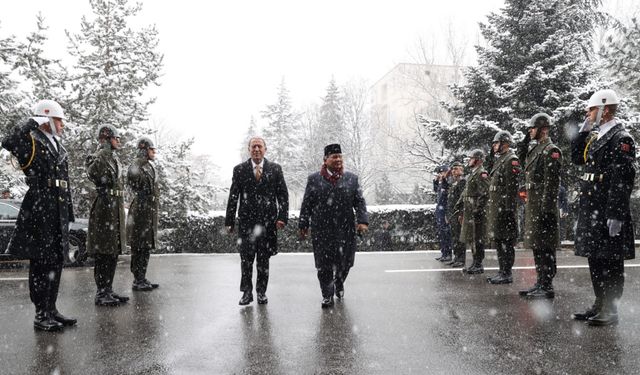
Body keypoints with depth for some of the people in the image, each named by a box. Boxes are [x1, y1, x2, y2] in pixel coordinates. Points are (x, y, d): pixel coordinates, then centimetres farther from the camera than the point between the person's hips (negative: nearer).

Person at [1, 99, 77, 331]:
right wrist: (32, 123, -17)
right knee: (41, 264, -2)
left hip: (59, 211, 8)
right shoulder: (31, 142, -4)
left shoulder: (57, 146, 19)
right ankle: (41, 315, 8)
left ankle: (51, 310, 23)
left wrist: (68, 213, 18)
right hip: (39, 211, -8)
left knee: (56, 262, 12)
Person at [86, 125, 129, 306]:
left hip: (116, 208, 9)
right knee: (103, 254, -4)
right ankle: (101, 294, 4)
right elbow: (92, 172, -31)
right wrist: (103, 152, -28)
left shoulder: (114, 158, 19)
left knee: (113, 252, 12)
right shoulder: (98, 157, -9)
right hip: (104, 208, -9)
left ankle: (108, 290, 21)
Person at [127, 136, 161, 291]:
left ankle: (142, 279, 22)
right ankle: (138, 281, 5)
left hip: (150, 213, 10)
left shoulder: (150, 167, 18)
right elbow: (132, 176, -34)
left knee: (147, 247, 14)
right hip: (141, 211, -10)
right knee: (139, 248, -3)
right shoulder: (138, 165, -11)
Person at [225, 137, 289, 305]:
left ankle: (261, 292, 21)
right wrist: (229, 220, 0)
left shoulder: (275, 169, 5)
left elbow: (283, 195, 3)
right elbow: (233, 197, 4)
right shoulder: (239, 170, 4)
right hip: (246, 221, 0)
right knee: (246, 258, 0)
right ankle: (247, 292, 14)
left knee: (264, 259, 9)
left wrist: (282, 217, -7)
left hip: (268, 221, 1)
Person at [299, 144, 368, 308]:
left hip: (345, 230, 1)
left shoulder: (352, 178, 9)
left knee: (345, 262, 9)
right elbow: (306, 204, 5)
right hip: (321, 231, -1)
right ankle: (327, 296, 18)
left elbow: (360, 202, 5)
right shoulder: (314, 179, 5)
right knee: (324, 265, 2)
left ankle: (339, 284, 40)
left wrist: (362, 221, -8)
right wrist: (303, 225, 2)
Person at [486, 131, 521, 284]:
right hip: (495, 207, 10)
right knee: (498, 240, 13)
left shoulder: (511, 160, -10)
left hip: (504, 206, -10)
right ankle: (502, 271, 21)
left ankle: (507, 274, 1)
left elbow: (512, 187, -18)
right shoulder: (499, 160, 20)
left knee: (506, 241, -5)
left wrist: (508, 209, -22)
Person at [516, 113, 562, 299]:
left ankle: (547, 287, 3)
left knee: (545, 247, -4)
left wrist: (546, 209, -22)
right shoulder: (535, 148, 15)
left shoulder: (551, 151, -12)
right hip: (532, 204, 9)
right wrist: (525, 139, 17)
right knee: (536, 245, 13)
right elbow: (520, 154, 34)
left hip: (542, 205, -9)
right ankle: (540, 283, 22)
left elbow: (551, 182, -18)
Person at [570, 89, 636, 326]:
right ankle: (600, 305, 26)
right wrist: (584, 130, 12)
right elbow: (576, 158, 21)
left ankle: (610, 311, 11)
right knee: (595, 259, 15)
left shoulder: (621, 138, -12)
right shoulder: (595, 137, 14)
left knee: (610, 262, 1)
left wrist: (615, 215, -22)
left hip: (608, 212, -9)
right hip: (590, 210, 9)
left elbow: (622, 180, -18)